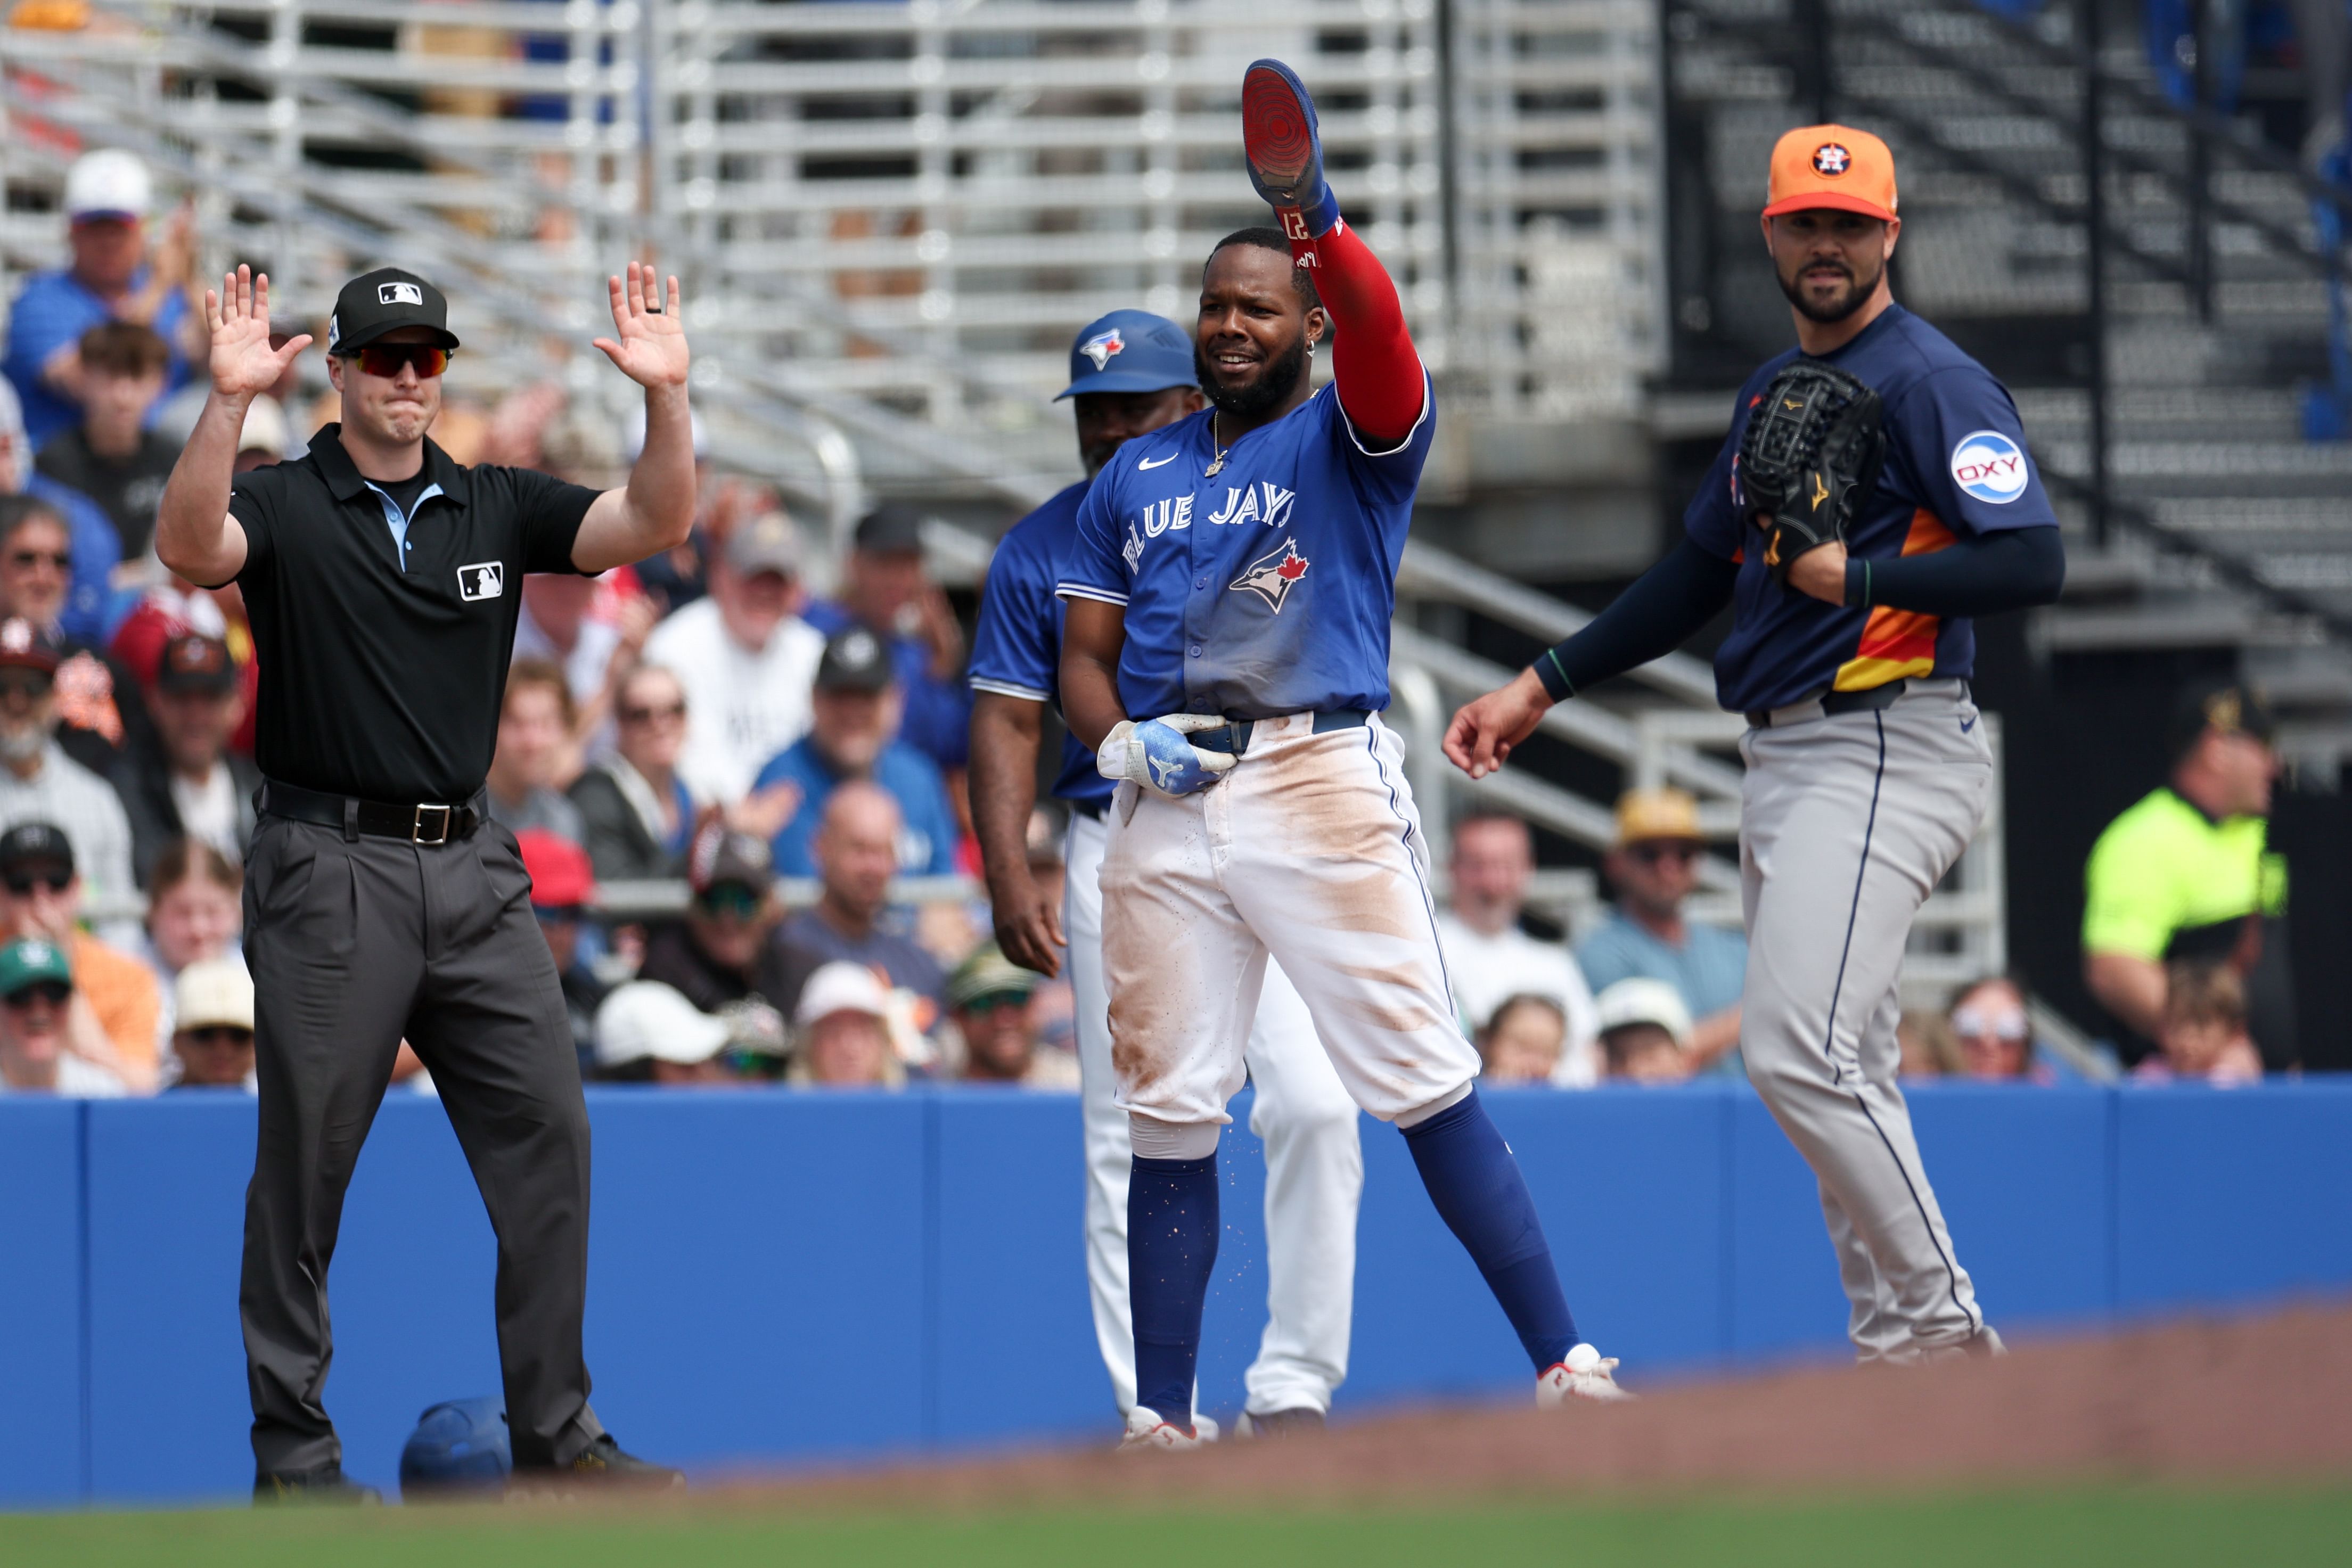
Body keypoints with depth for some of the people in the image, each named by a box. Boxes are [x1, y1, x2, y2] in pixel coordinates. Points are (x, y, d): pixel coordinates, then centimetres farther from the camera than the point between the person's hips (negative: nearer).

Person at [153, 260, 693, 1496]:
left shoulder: (496, 507, 11)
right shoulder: (284, 508, -2)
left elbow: (655, 523, 0)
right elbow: (189, 547, -24)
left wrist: (665, 395, -17)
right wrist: (229, 401, -38)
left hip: (475, 870, 5)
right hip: (331, 871, -5)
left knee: (545, 1132, 2)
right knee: (306, 1163, -1)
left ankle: (555, 1436, 9)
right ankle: (293, 1451, 5)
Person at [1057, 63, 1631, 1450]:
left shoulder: (1356, 437, 5)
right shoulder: (1136, 477, 19)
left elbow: (1378, 333, -17)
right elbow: (1086, 656, 18)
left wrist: (1324, 227, -37)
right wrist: (1121, 739, -5)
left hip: (1323, 780, -4)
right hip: (1166, 805, 4)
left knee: (1428, 1079, -10)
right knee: (1170, 1112, 4)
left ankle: (1565, 1366, -9)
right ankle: (1162, 1422, 10)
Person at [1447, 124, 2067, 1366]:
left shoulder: (1931, 382, -8)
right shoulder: (1774, 391, 19)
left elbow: (2034, 560, -18)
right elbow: (1701, 570, 27)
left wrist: (1858, 577, -22)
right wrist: (1543, 686, 23)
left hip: (1885, 755, -9)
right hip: (1781, 759, 9)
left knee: (1799, 1055, -18)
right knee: (1840, 1077, 7)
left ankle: (1945, 1328, -11)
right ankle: (1900, 1356, 10)